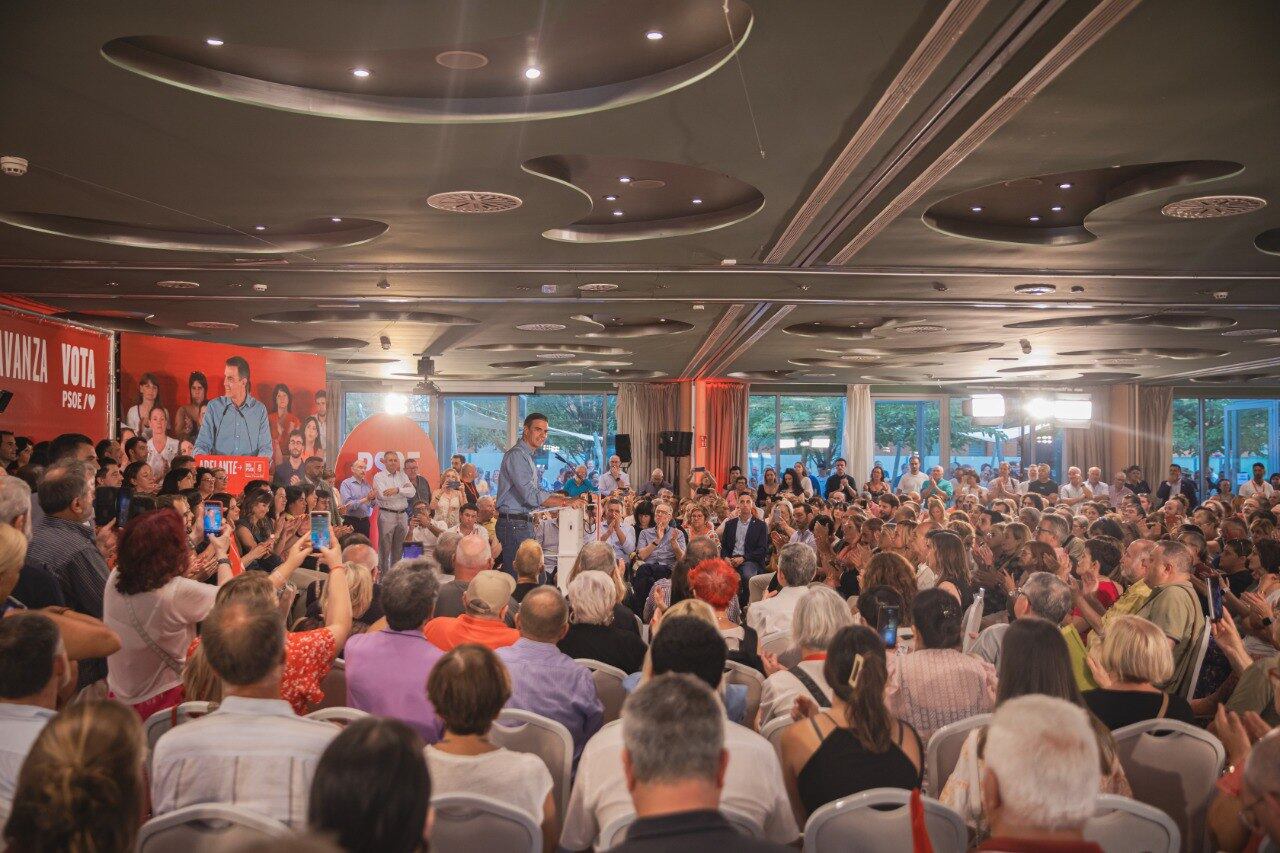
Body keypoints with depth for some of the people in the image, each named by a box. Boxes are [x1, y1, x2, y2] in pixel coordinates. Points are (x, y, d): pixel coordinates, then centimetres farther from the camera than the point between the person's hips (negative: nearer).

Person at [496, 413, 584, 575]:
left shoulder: (528, 457, 21)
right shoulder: (516, 455, -13)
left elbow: (537, 491, 24)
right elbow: (531, 496, -21)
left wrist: (570, 499, 12)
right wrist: (565, 503, -17)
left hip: (524, 523, 10)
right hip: (514, 524, -10)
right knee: (516, 576, -10)